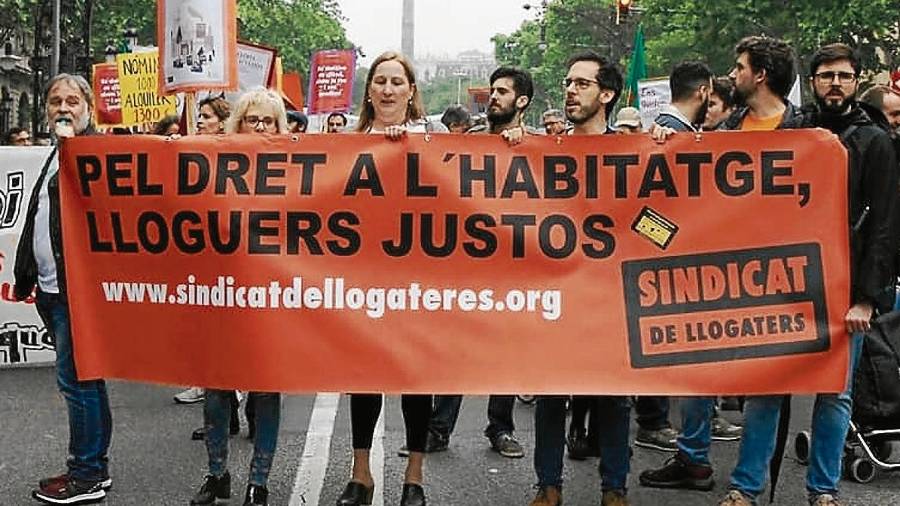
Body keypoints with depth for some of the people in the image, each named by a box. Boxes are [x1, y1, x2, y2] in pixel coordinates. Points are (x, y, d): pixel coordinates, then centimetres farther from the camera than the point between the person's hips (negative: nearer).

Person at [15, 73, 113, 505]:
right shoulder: (59, 153, 20)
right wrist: (27, 275, 20)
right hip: (54, 287, 10)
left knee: (75, 378, -5)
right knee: (81, 377, 15)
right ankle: (92, 466, 24)